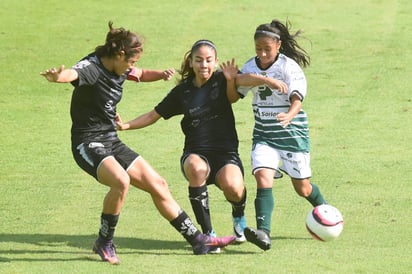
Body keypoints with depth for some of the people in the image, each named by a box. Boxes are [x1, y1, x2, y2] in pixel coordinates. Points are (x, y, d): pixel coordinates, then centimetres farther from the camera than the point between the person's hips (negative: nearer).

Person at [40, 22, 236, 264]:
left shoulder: (120, 69, 7)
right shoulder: (92, 67, -19)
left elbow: (141, 75, 30)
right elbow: (73, 74, -44)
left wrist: (161, 75, 9)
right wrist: (58, 77, -68)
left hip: (112, 142, 9)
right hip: (88, 144, -9)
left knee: (157, 184, 11)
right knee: (121, 181, -34)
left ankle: (198, 240, 23)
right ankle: (104, 244, -15)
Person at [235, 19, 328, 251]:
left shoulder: (290, 67, -13)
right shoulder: (251, 67, 3)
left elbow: (297, 99, -22)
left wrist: (289, 116, -43)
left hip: (293, 135, -3)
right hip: (264, 135, 3)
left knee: (302, 188, 9)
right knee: (263, 178, -22)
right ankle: (263, 232, -33)